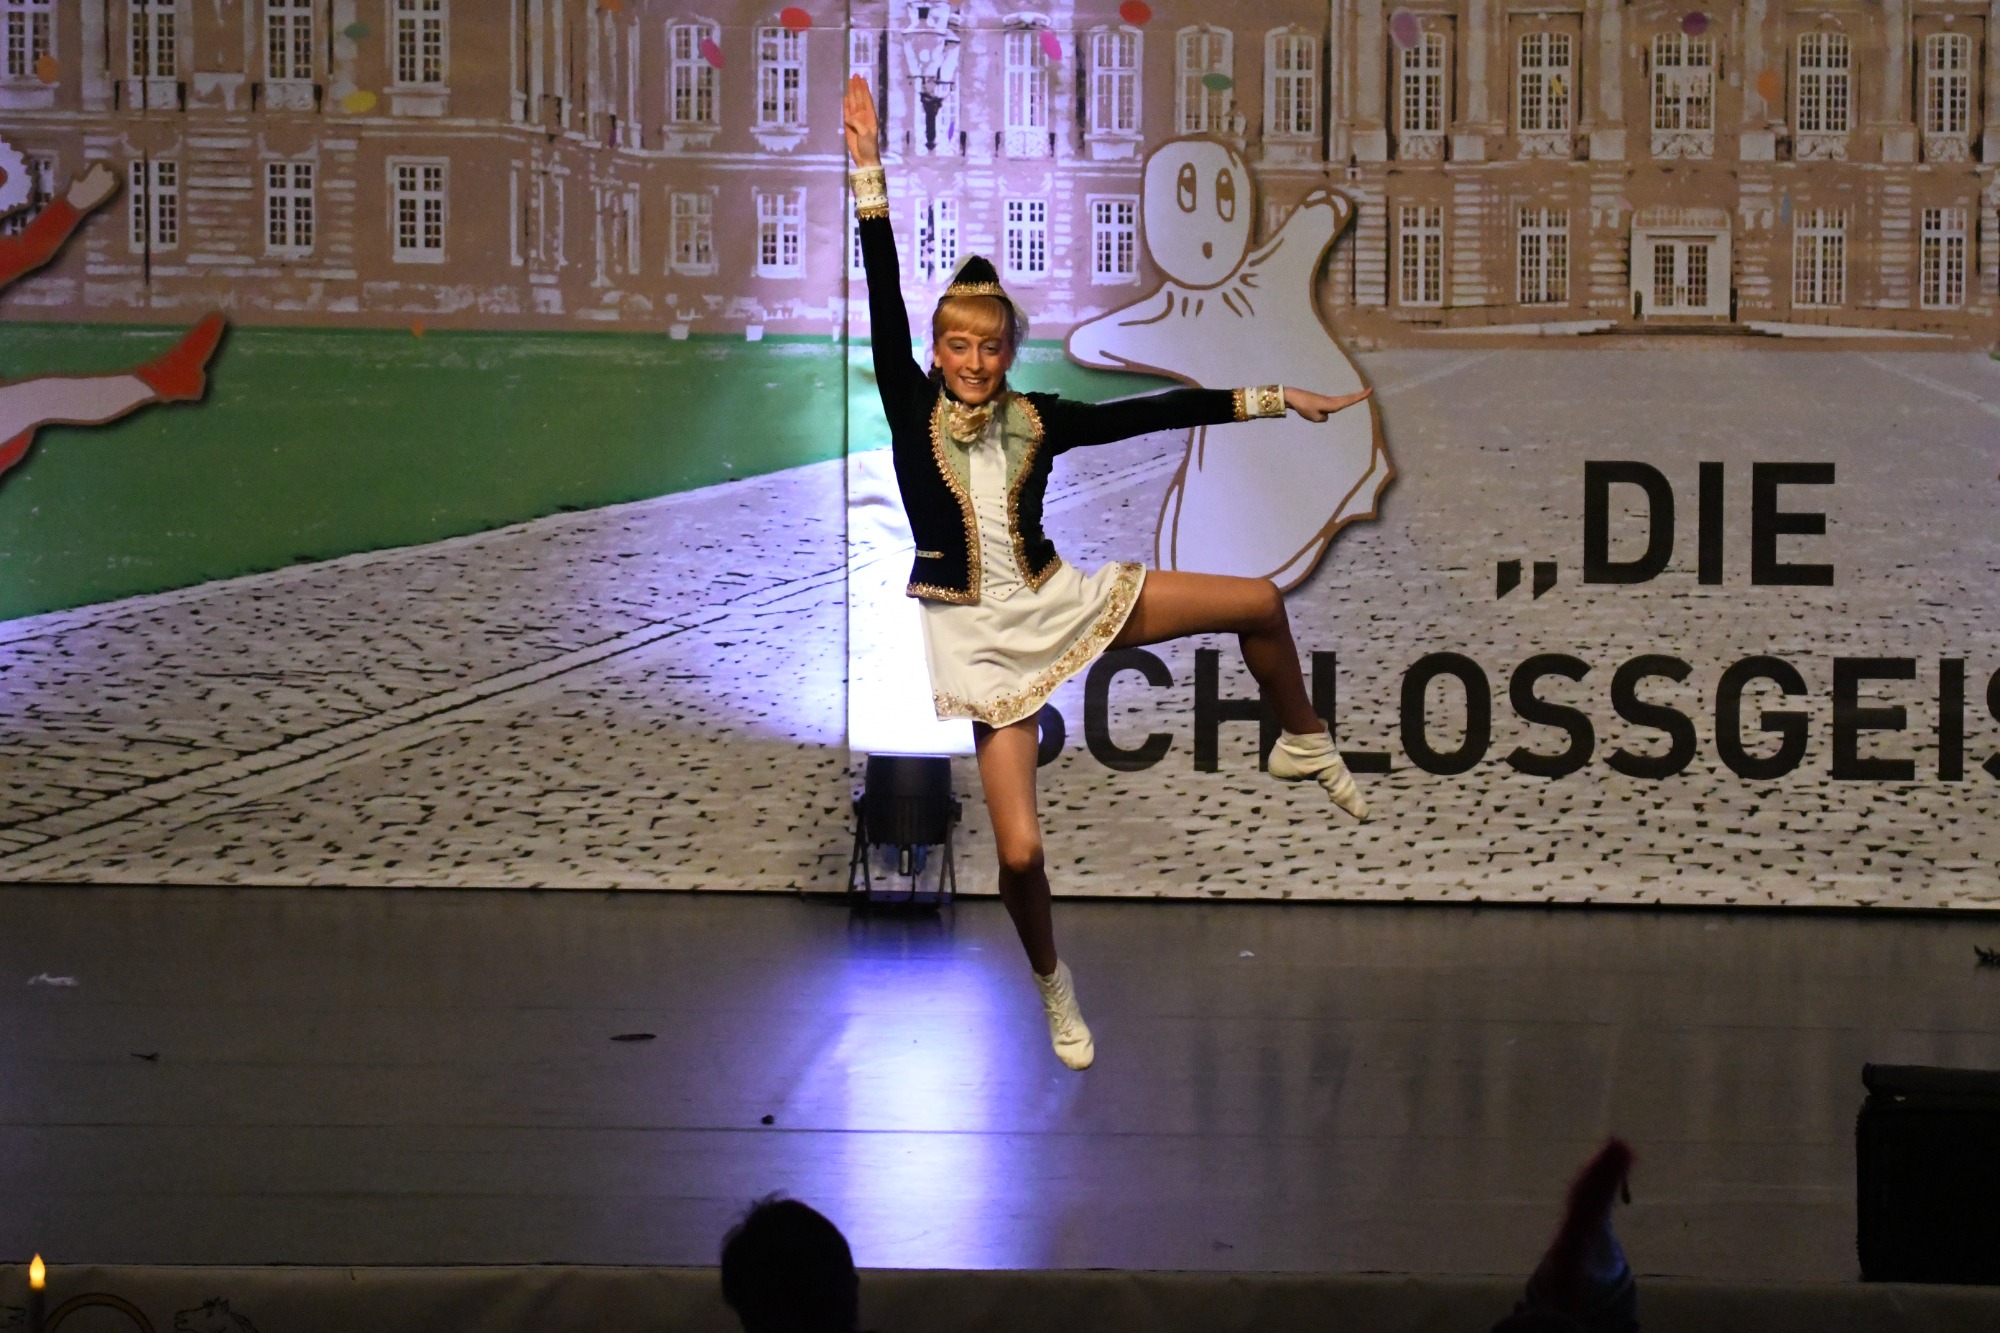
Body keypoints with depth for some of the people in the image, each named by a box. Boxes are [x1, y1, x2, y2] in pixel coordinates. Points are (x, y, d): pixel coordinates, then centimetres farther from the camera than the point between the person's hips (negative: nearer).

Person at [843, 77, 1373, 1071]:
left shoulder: (1037, 421, 0)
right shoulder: (913, 410, -9)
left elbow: (1155, 413, 2)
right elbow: (885, 307, -19)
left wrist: (1274, 400, 2)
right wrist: (869, 175, -26)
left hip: (1056, 603, 4)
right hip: (978, 636, -3)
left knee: (1260, 604, 1)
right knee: (1019, 851, -11)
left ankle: (1303, 747, 30)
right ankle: (1054, 987, 20)